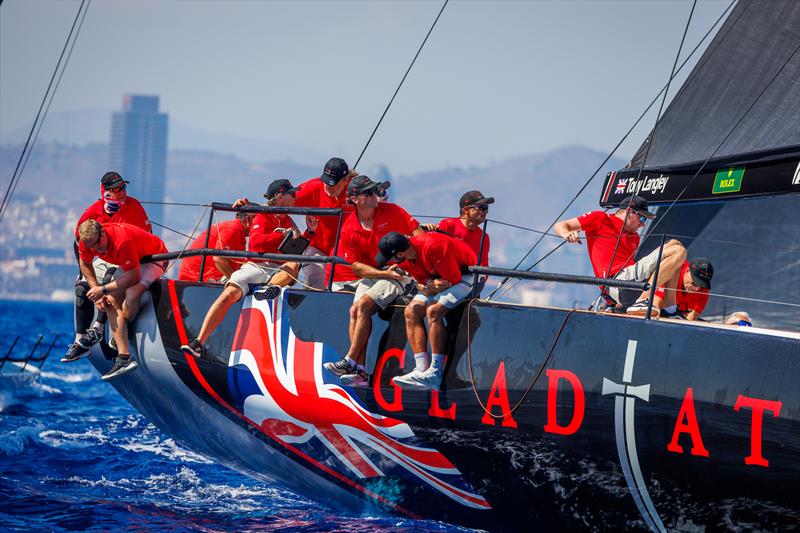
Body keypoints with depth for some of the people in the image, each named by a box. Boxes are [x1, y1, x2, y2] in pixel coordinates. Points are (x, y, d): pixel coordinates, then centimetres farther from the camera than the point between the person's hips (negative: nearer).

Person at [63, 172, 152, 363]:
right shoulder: (93, 212, -3)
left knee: (109, 279, -35)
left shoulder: (133, 206, -11)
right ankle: (80, 342, -9)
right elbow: (80, 241, 11)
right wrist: (83, 268, 5)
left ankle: (98, 328, -32)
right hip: (105, 260, 5)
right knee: (82, 288, -14)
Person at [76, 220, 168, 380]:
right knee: (111, 300, -11)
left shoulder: (122, 240, -38)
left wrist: (104, 289, -27)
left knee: (131, 293, -34)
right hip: (131, 264, 8)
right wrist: (96, 290, -4)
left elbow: (133, 277, -33)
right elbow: (85, 264, 7)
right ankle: (124, 357, -18)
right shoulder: (87, 240, -15)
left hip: (154, 258, -8)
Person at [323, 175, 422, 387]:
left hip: (400, 273, -4)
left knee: (363, 305, -23)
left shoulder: (391, 211, -3)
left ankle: (350, 361, -22)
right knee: (355, 310, -19)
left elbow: (418, 234, -3)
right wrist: (386, 273, -16)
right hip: (371, 275, 4)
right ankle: (360, 371, -23)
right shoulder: (349, 229, 0)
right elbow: (356, 266, -3)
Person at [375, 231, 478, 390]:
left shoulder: (432, 246, -32)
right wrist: (429, 284, -20)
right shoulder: (405, 260, -7)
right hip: (438, 279, 8)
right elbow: (423, 280, 4)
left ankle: (435, 374, -28)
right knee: (411, 311, -10)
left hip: (465, 276, -8)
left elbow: (454, 278, -25)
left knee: (433, 311, -28)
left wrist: (430, 284, -14)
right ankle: (421, 370, -16)